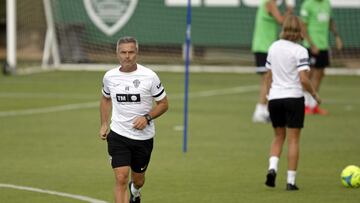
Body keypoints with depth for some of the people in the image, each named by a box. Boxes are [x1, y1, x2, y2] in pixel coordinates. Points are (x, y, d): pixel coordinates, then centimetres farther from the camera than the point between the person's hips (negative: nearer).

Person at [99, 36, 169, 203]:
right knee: (121, 178, -15)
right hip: (118, 135, 0)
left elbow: (163, 104, -2)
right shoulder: (110, 76, -3)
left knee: (138, 180, 17)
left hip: (143, 137, 0)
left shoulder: (149, 76, -11)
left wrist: (147, 118, -18)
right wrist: (104, 124, 7)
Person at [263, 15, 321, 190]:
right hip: (294, 97, -4)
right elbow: (304, 80, -17)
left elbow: (268, 76, 12)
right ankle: (290, 181, 1)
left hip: (275, 98, 4)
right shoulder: (300, 51, -11)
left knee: (278, 137, 18)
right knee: (293, 140, 4)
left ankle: (272, 168, -5)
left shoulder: (274, 47, 5)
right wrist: (315, 95, -2)